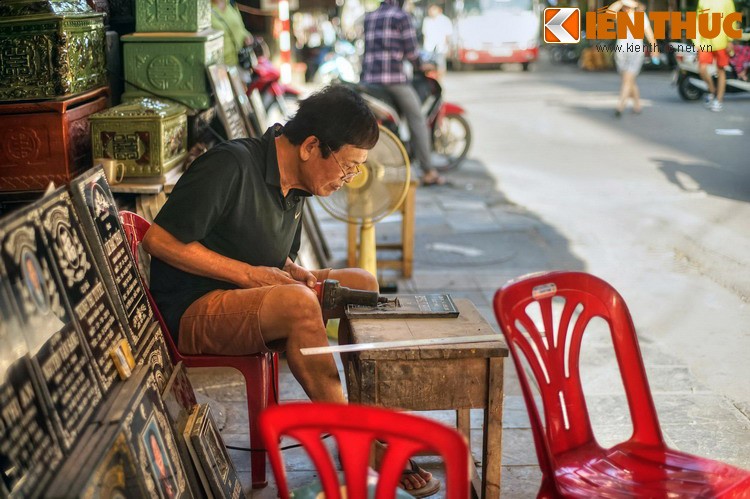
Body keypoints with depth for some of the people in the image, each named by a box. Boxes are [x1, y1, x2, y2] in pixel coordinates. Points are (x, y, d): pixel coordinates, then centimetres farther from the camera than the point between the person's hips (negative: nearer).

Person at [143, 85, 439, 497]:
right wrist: (248, 274, -20)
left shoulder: (296, 186, 9)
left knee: (361, 282, -1)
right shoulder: (231, 165, -18)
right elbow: (159, 240, -21)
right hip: (192, 313, -9)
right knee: (298, 303, -34)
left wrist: (294, 273, -3)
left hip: (244, 297, 9)